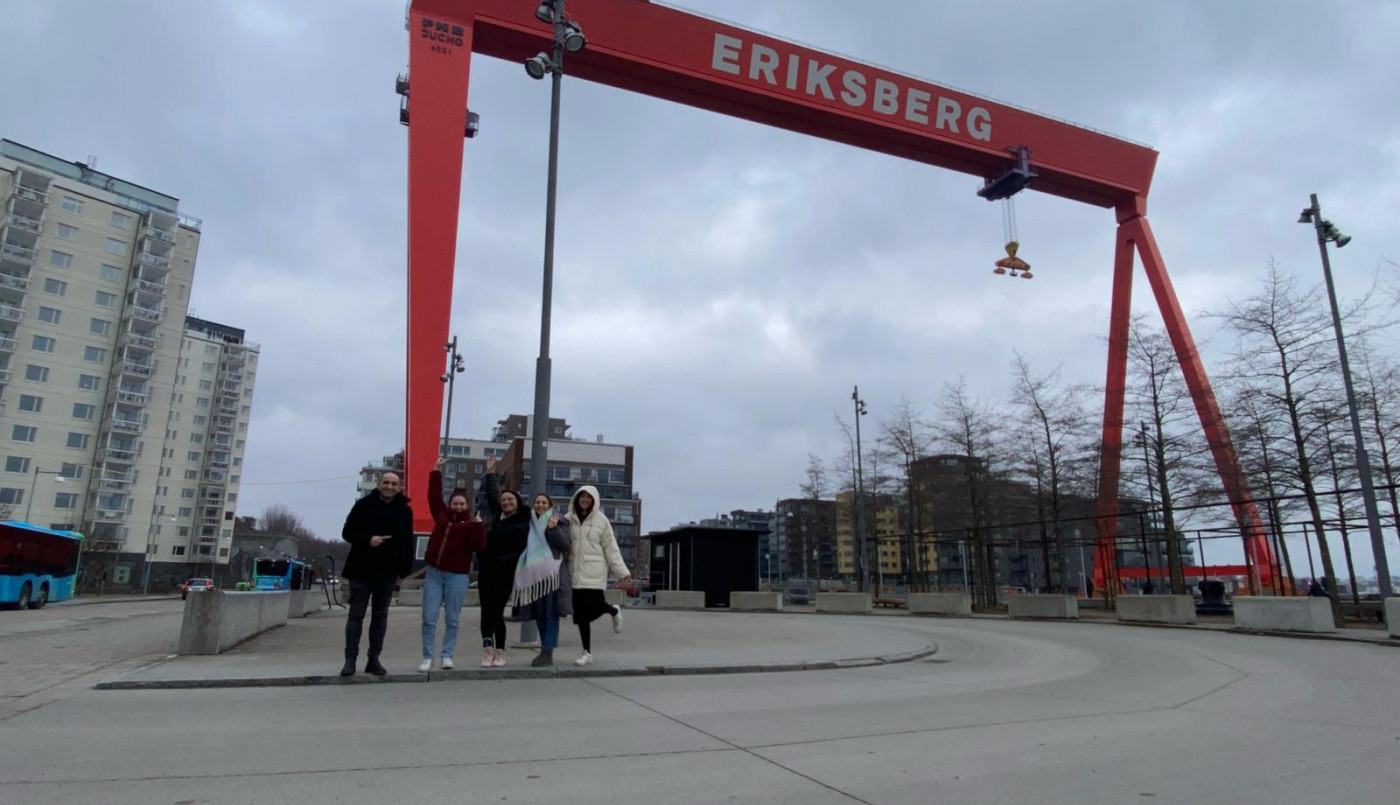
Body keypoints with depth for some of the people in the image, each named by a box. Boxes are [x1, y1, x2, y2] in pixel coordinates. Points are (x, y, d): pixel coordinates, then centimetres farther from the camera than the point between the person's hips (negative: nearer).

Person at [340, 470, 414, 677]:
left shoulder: (404, 511, 4)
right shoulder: (363, 505, -1)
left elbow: (407, 543, 5)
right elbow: (347, 532, -2)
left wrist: (403, 571, 0)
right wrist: (368, 540, -20)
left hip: (387, 572, 2)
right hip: (361, 569, -2)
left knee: (380, 615, 8)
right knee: (356, 614, 1)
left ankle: (374, 659, 15)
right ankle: (350, 659, 6)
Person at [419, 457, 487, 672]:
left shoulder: (470, 523, -2)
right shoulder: (442, 514, 9)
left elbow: (479, 545, -13)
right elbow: (434, 494, 18)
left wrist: (478, 524, -23)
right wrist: (437, 470, 18)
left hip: (456, 576, -3)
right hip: (433, 573, 3)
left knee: (452, 619, 4)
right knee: (429, 618, 1)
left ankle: (447, 656, 13)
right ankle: (427, 657, 8)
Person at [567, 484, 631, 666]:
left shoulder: (601, 520, 2)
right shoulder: (568, 519, 4)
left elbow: (611, 548, 2)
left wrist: (621, 571, -1)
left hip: (594, 572, -2)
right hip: (575, 571, 2)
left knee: (595, 606, -11)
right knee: (581, 612, 3)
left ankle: (614, 611, 25)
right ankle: (587, 652, 17)